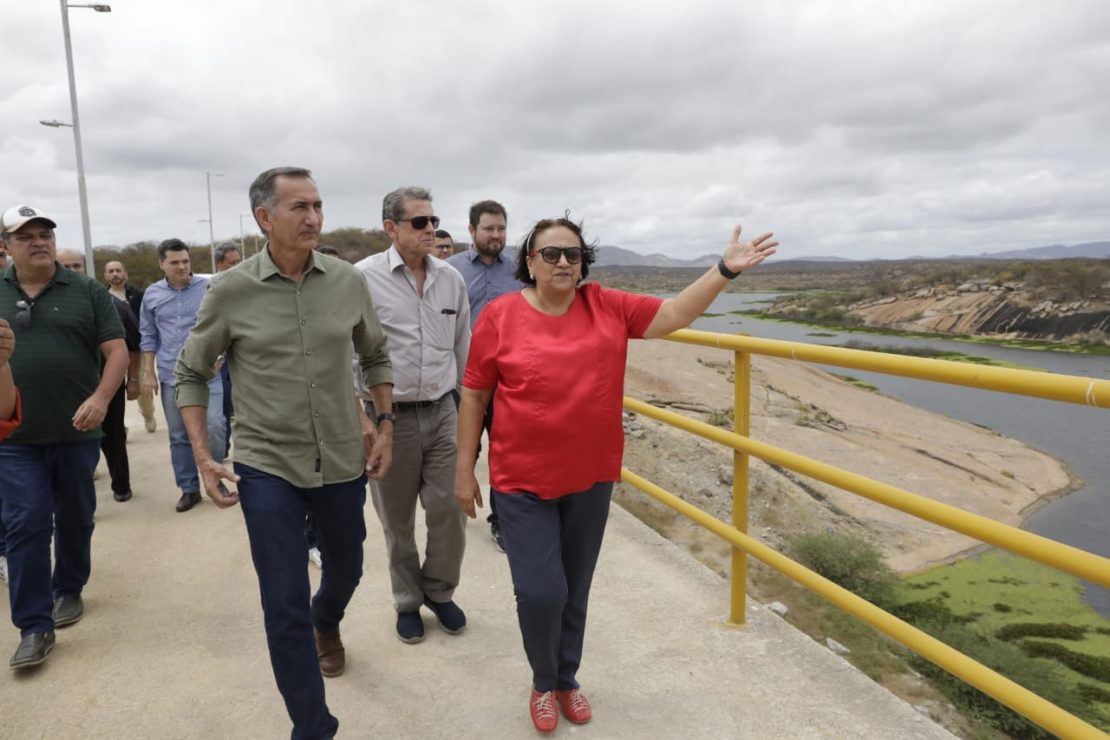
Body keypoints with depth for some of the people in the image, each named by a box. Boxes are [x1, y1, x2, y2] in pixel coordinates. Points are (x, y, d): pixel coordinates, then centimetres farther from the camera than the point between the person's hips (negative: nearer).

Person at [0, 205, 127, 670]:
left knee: (75, 520, 13)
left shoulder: (86, 291, 0)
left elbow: (117, 350, -3)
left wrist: (101, 398, -19)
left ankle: (69, 592, 34)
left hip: (77, 432, 0)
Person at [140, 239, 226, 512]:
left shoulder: (208, 288, -3)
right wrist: (148, 372, 8)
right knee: (179, 436, 9)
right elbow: (148, 337, 11)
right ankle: (189, 489, 22)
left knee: (213, 426, -12)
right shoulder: (151, 294, 6)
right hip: (171, 376, 3)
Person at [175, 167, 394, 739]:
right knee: (284, 606, 0)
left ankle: (326, 624, 59)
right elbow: (191, 374, 2)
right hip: (266, 467, -2)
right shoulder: (230, 290, -9)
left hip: (344, 460, 3)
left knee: (346, 570, 22)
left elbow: (376, 357, 10)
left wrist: (385, 427, 6)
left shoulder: (347, 281, -4)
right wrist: (203, 458, -4)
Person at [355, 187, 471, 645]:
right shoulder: (365, 277, -10)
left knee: (449, 509, 4)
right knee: (397, 519, 11)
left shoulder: (451, 279, 4)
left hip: (442, 412, 3)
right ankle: (408, 602, 33)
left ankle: (439, 591, 30)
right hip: (390, 416, -3)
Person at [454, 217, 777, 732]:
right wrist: (464, 470, -1)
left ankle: (566, 679, 42)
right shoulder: (499, 315, -8)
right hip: (522, 482, -2)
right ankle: (543, 681, 29)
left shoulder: (608, 307, -2)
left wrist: (724, 270, -15)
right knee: (540, 592, -3)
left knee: (575, 591, 17)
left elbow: (675, 313, -2)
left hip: (591, 478, 3)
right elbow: (473, 397, -3)